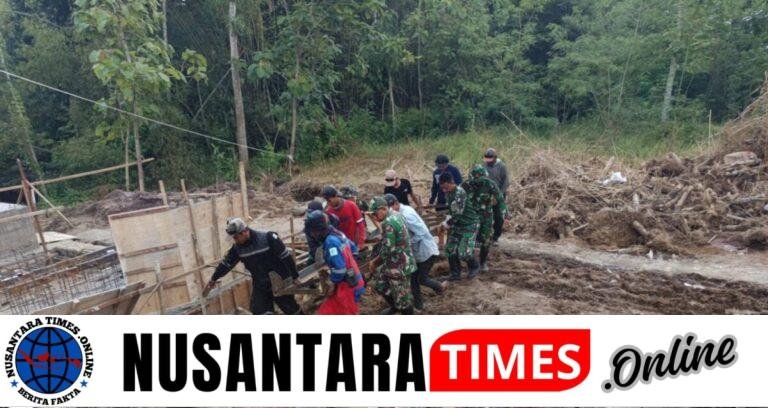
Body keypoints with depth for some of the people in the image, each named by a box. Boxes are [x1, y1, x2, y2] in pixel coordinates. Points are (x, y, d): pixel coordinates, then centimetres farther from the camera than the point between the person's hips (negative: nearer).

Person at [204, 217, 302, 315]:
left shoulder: (268, 238, -22)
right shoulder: (237, 247, -4)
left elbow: (286, 257, -17)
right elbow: (227, 263, 11)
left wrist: (295, 277, -13)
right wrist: (214, 279, 21)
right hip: (260, 286, 5)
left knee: (291, 309, 6)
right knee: (258, 311, -1)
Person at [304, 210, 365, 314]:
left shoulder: (331, 242, -25)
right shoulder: (337, 233, 3)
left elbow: (339, 269, -27)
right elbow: (353, 248, 18)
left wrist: (333, 280, -9)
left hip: (347, 285, -9)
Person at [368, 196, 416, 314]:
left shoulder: (388, 223, -25)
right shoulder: (396, 215, 5)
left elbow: (387, 249, -25)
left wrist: (375, 262, -8)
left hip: (399, 266, -10)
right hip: (396, 261, 10)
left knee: (402, 297, 4)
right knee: (377, 281, 21)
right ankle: (395, 306, 37)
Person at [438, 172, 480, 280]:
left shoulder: (460, 193, -27)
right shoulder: (448, 193, 0)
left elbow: (457, 214, -26)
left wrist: (447, 224, -13)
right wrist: (447, 221, 1)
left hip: (469, 225, -8)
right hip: (457, 225, 8)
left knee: (463, 253, -10)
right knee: (450, 250, 4)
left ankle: (474, 267, 21)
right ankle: (455, 274, 20)